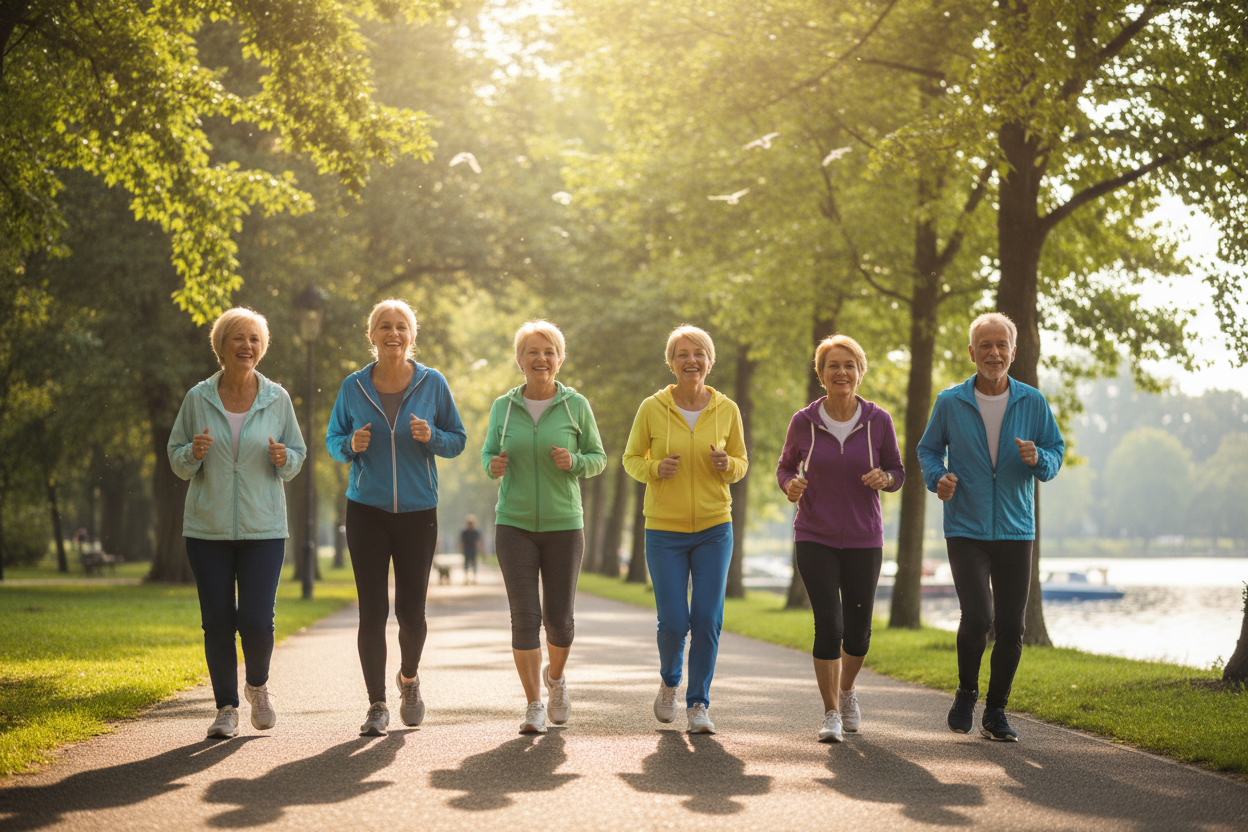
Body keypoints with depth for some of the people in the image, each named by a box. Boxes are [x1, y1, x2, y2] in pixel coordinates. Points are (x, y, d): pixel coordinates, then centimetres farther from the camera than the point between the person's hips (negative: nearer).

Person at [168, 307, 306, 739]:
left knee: (256, 619, -8)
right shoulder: (198, 398, 2)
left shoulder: (277, 399, 3)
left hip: (263, 528, 0)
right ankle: (226, 707, 14)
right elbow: (177, 460, 8)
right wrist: (193, 453, -15)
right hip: (207, 528, 1)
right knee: (217, 621, 0)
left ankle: (258, 686, 22)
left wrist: (283, 459, -12)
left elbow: (298, 456, 11)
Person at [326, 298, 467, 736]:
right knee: (372, 610, -5)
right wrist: (350, 446, -11)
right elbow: (333, 440, 11)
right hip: (366, 510, 0)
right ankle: (377, 704, 5)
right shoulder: (353, 387, 2)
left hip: (418, 512, 0)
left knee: (411, 610, 1)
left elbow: (457, 441, 5)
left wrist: (431, 436, -16)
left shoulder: (432, 383, 0)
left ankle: (409, 678, 32)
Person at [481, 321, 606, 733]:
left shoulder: (576, 406, -3)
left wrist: (574, 462, -18)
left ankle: (556, 676, 36)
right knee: (525, 617, -8)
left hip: (563, 526, 0)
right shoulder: (503, 407, 1)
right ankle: (534, 706, 3)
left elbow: (598, 459, 4)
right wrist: (494, 466, -13)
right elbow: (489, 453, 11)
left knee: (558, 619, 4)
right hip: (514, 526, 0)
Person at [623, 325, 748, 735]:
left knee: (707, 620, -4)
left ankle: (699, 704, 9)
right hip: (665, 530, -1)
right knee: (673, 622, -3)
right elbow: (631, 459, 6)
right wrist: (655, 470, -15)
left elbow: (741, 464, 10)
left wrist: (727, 465, -12)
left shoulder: (726, 410, 0)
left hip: (714, 528, 1)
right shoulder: (652, 409, -5)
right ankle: (669, 682, 28)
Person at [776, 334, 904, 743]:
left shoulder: (878, 420, -5)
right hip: (815, 538, -1)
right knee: (828, 625, -13)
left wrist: (884, 478, -19)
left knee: (857, 630, 8)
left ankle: (847, 690, 38)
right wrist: (791, 485, -14)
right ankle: (831, 714, 0)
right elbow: (786, 466, 9)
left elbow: (897, 472, 4)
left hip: (863, 539, 1)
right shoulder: (804, 422, -6)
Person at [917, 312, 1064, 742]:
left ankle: (995, 713, 19)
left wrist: (1038, 459, -14)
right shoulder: (950, 403, -1)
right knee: (977, 617, -17)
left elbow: (1056, 450, 9)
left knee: (1010, 627, 2)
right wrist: (938, 477, -9)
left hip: (1015, 530, 2)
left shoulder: (1032, 402, 2)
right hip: (965, 529, -2)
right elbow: (929, 448, 12)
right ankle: (966, 692, 11)